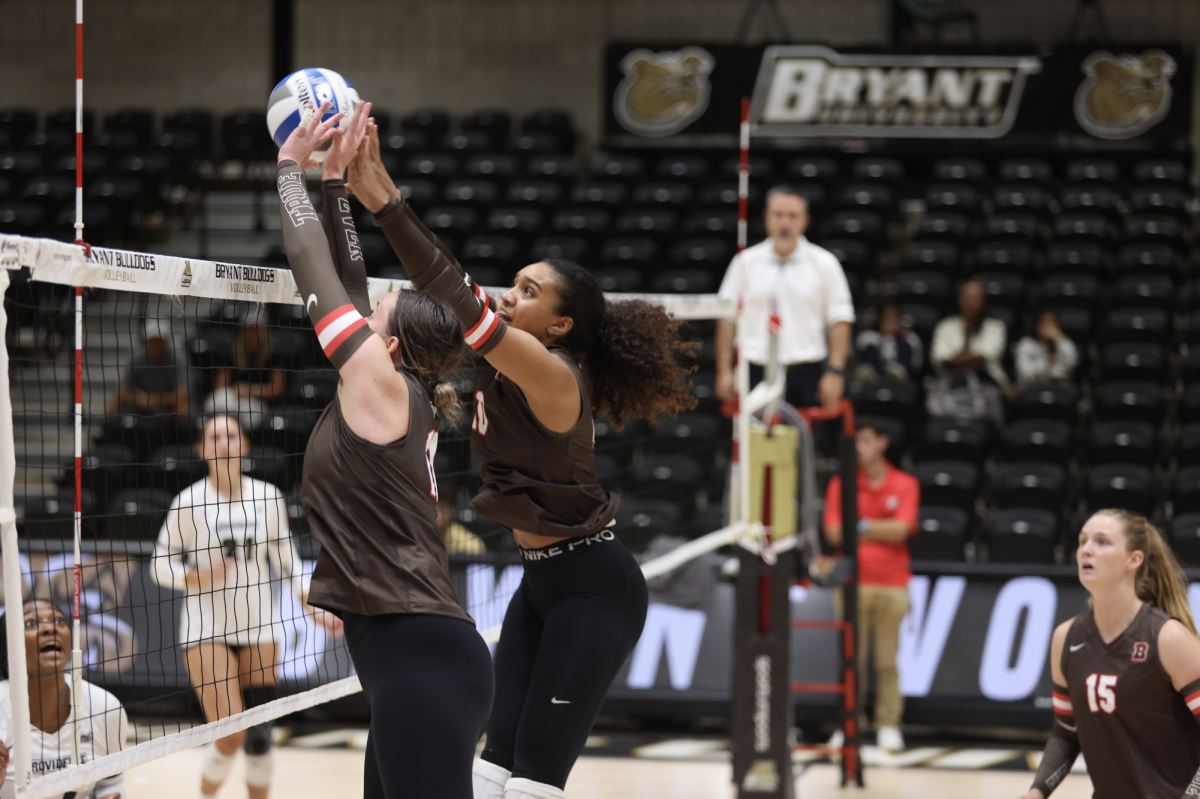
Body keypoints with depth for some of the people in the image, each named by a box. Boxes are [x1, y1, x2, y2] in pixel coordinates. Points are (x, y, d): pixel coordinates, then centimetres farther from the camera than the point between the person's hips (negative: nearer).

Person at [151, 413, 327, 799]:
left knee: (259, 737, 1)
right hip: (206, 632, -3)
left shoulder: (267, 497, 2)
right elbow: (160, 565, -2)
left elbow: (286, 560, 12)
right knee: (230, 736, -13)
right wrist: (197, 577, -20)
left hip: (258, 629, 3)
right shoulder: (190, 502, -6)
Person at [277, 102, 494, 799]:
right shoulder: (404, 401, 16)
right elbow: (348, 281, 22)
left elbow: (314, 269, 0)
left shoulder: (381, 382, -6)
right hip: (419, 659, 10)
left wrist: (294, 168, 11)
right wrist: (334, 179, 24)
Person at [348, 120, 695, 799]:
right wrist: (380, 190, -7)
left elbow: (460, 302, -29)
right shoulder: (512, 362, 4)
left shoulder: (552, 375, -20)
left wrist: (383, 203, -31)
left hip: (595, 589, -9)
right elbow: (455, 289, 2)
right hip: (543, 581, 9)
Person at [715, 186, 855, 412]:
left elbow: (840, 319, 2)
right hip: (756, 372, 1)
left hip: (806, 371, -1)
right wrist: (725, 371, 2)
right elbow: (727, 318, 7)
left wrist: (835, 372, -6)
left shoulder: (824, 263, 3)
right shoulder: (745, 262, 6)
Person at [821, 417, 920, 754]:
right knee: (852, 659, -1)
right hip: (854, 583, 1)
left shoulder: (905, 484, 5)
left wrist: (863, 527, -3)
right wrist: (881, 532, -3)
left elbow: (901, 529, -7)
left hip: (892, 584, 0)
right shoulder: (841, 484, 7)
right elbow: (834, 533, -3)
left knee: (888, 660, 0)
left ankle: (888, 726, 5)